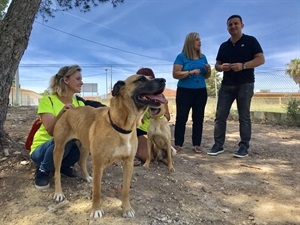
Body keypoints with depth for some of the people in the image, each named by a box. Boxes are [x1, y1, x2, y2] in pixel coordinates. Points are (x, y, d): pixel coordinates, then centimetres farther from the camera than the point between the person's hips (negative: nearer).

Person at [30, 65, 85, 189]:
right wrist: (62, 113, -45)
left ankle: (64, 165, 3)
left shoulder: (79, 104, -1)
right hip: (41, 149, -5)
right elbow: (51, 131, -28)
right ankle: (43, 171, -8)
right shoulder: (47, 100, -17)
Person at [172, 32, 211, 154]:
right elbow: (175, 74, -10)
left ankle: (196, 144, 12)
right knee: (181, 118, -2)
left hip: (201, 92, 5)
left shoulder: (203, 57, 13)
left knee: (198, 118, 5)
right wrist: (190, 72, -20)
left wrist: (209, 70, -5)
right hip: (184, 92, -4)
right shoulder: (181, 57, -2)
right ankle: (178, 144, 7)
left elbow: (206, 76, 17)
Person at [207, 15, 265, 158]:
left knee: (244, 117, -1)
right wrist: (222, 67, -8)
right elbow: (217, 65, 17)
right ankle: (218, 145, 5)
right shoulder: (224, 46, 16)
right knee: (220, 116, -1)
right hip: (226, 85, 5)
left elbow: (261, 59, -5)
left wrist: (243, 65, -20)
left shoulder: (250, 41, 3)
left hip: (245, 84, -4)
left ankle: (244, 147, 6)